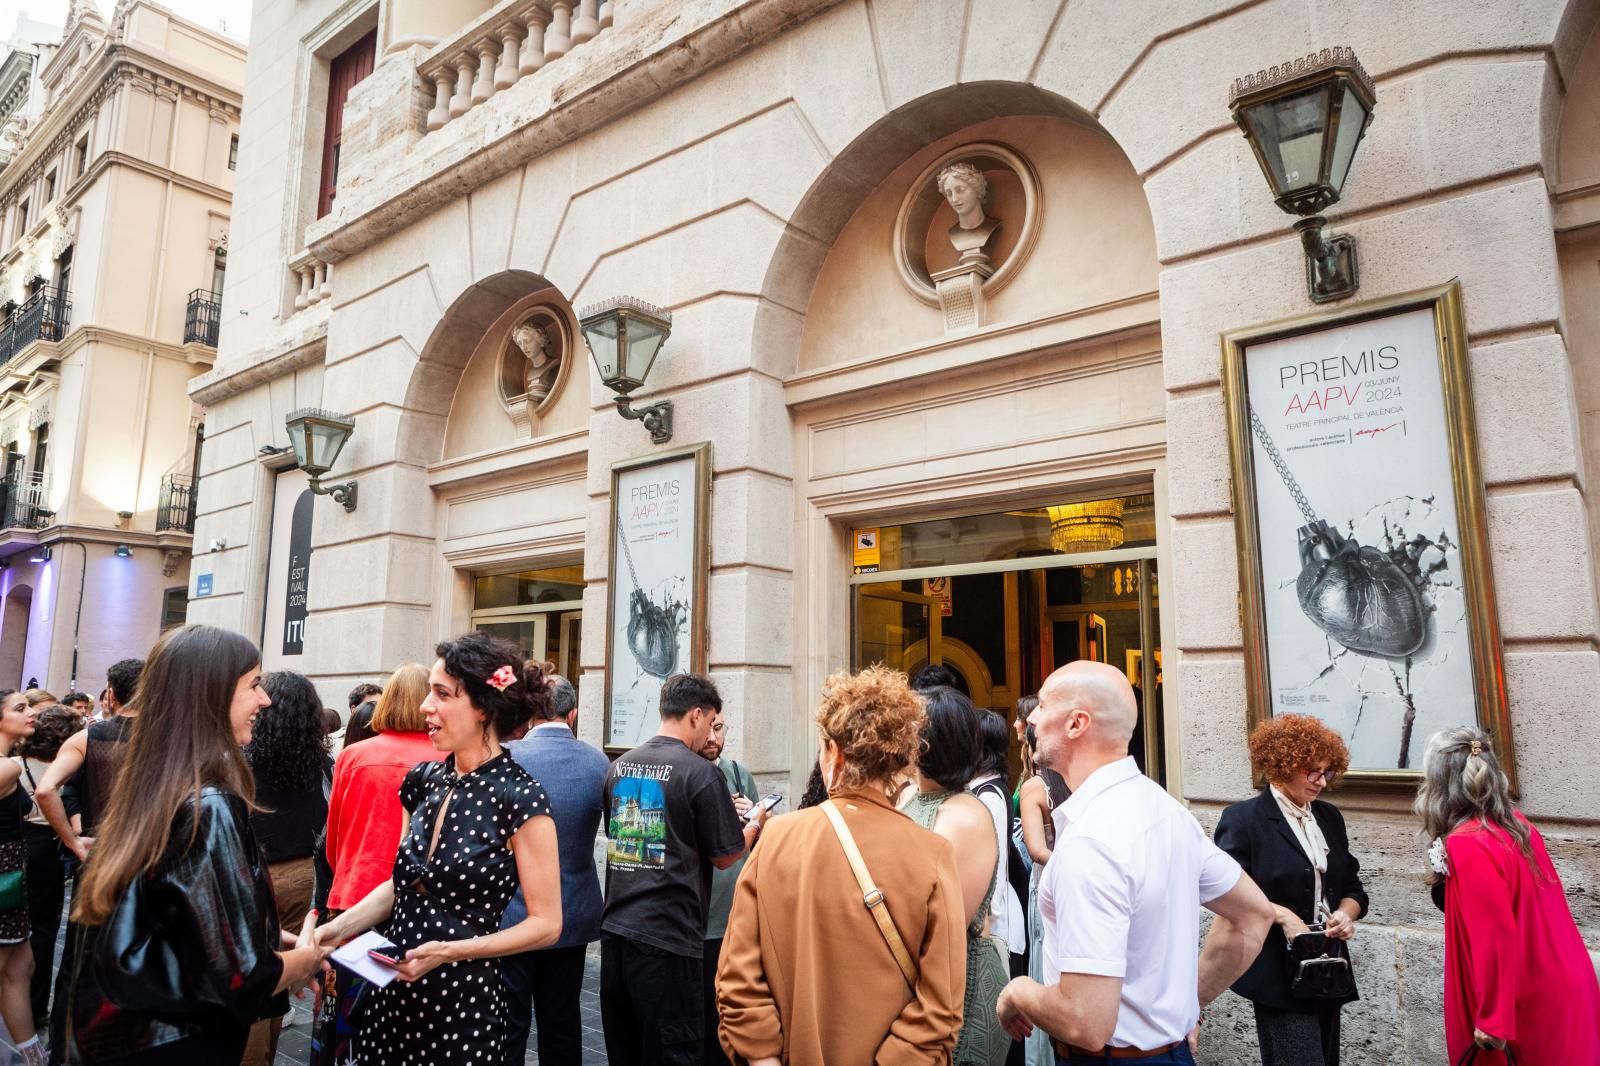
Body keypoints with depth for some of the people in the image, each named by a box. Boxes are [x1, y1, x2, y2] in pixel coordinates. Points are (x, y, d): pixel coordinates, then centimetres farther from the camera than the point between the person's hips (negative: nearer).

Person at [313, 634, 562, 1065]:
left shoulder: (520, 800, -18)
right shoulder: (423, 780, 2)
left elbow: (546, 923, -14)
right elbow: (402, 883, 13)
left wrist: (448, 951, -21)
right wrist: (338, 928, -2)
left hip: (465, 1002, -6)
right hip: (394, 992, 6)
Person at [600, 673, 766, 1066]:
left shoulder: (619, 767, 6)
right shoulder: (701, 773, -13)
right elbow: (724, 856, -7)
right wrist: (754, 825, 13)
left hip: (614, 930, 7)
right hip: (666, 937, -6)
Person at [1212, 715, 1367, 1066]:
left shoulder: (1330, 817, 11)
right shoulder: (1243, 819, -10)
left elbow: (1353, 887, 15)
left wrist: (1345, 913, -5)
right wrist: (1281, 915, -21)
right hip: (1278, 975, -7)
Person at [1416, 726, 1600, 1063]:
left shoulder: (1468, 847, -23)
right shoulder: (1514, 824, 2)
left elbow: (1495, 938, -24)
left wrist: (1493, 1020, -18)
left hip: (1530, 1005, -8)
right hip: (1559, 988, 8)